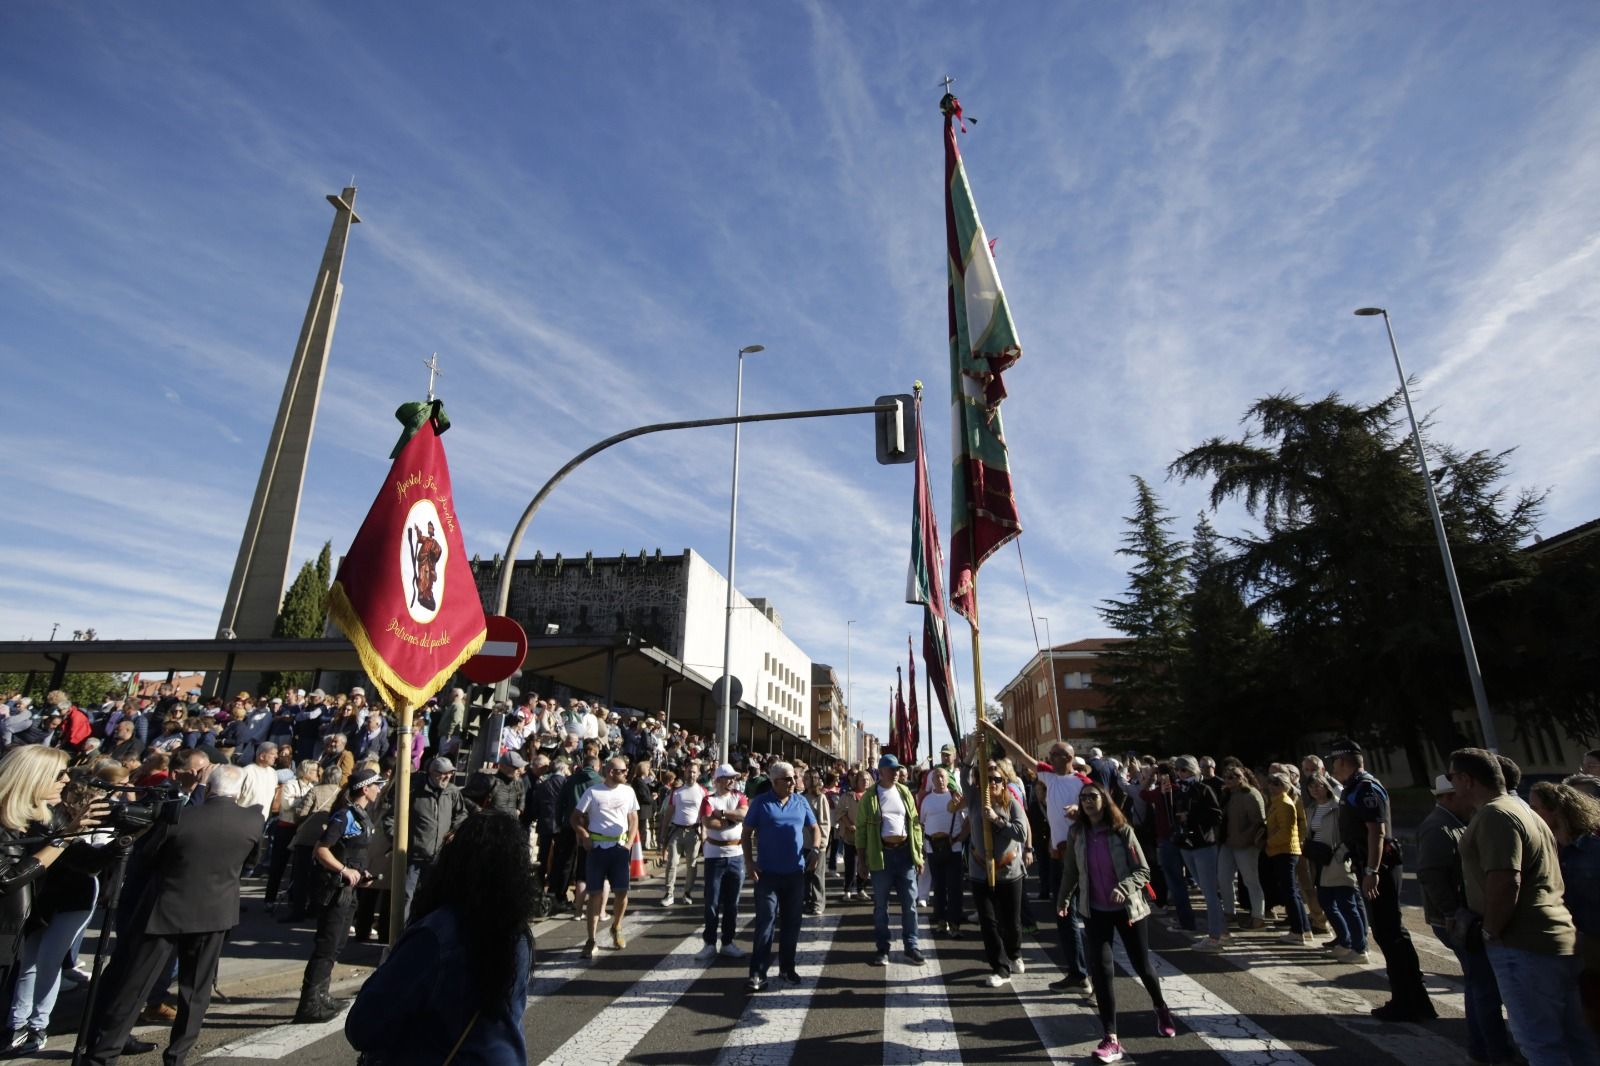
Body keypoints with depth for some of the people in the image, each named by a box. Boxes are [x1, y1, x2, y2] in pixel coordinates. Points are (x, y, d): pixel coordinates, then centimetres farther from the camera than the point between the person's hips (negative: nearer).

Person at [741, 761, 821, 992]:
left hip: (795, 873, 4)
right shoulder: (761, 802, -4)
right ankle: (757, 973, 2)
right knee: (765, 922, -4)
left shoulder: (801, 802, 5)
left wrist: (815, 848, -8)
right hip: (768, 873, -3)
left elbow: (815, 828, 11)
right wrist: (750, 863, -9)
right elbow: (747, 833, -1)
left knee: (792, 922, 12)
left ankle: (787, 968, 26)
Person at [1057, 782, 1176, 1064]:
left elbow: (1143, 870, -12)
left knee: (1141, 966, 13)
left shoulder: (1123, 831, -13)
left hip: (1127, 908, -2)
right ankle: (1110, 1040, 0)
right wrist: (1062, 899, 19)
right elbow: (1070, 872, 9)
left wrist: (1123, 888, -28)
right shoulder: (1077, 836, -4)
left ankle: (1161, 1008, 46)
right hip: (1095, 911, 2)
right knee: (1101, 969, -7)